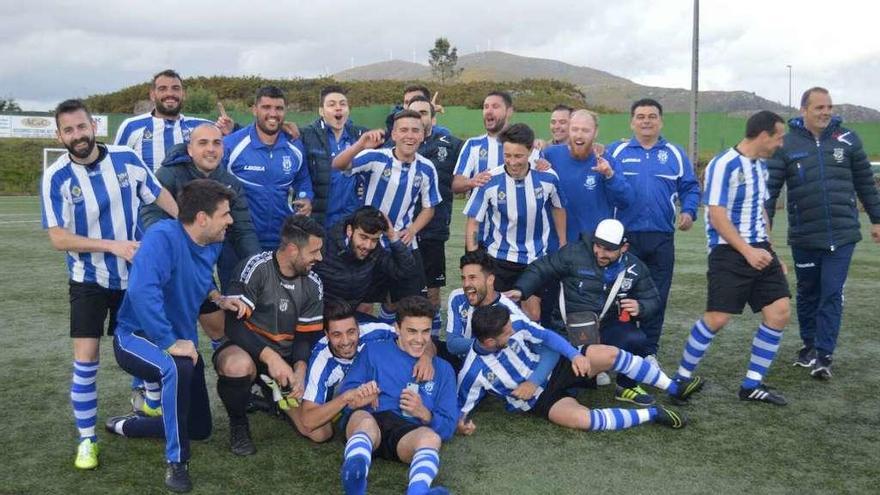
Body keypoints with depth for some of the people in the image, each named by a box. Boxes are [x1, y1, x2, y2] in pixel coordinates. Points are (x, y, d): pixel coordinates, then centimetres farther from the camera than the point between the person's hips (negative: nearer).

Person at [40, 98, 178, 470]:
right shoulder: (56, 178, -15)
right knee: (85, 358, -6)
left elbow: (161, 197, 3)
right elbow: (58, 238, -19)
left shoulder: (126, 158, -9)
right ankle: (87, 439, 8)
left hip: (134, 275, 3)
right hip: (89, 280, -2)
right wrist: (112, 245, -27)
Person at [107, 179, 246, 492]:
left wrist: (220, 300, 0)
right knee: (178, 369, -42)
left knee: (200, 428, 13)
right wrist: (170, 343, -39)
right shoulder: (163, 236, -27)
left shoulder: (213, 244, -3)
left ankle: (125, 426, 36)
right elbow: (142, 291, -40)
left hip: (183, 341, 8)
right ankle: (176, 462, -24)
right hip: (137, 337, -8)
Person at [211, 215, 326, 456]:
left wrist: (300, 369, -17)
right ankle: (238, 424, -9)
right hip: (246, 347, -5)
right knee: (238, 365, -42)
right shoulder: (255, 268, -16)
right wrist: (270, 357, -32)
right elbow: (233, 324, -22)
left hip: (286, 355, 5)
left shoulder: (313, 284, 2)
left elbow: (308, 336, 4)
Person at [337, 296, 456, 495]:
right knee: (364, 421, -37)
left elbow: (448, 427, 18)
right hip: (366, 421, -1)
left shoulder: (442, 369, 24)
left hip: (408, 434, 1)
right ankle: (354, 475, -67)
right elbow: (344, 393, 12)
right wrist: (358, 398, -13)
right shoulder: (374, 351, 22)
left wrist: (424, 414, -4)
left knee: (431, 437, -34)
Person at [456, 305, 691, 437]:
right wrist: (461, 423, -32)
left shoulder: (515, 326, -15)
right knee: (581, 419, -33)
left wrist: (575, 355, -17)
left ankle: (674, 388, -2)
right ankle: (653, 413, -18)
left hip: (555, 368, 4)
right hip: (541, 399, -4)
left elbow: (546, 336, -3)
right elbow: (460, 408, -11)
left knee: (608, 353, -19)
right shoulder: (473, 372, -22)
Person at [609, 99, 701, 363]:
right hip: (624, 237, -2)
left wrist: (689, 211, -5)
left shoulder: (675, 153, 10)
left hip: (662, 238, 2)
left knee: (657, 297, 7)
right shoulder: (616, 151, 5)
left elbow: (690, 187, 11)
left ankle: (649, 351, 19)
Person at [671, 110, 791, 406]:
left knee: (779, 313, 0)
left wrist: (768, 250, 20)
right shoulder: (724, 165, -12)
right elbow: (717, 216, -16)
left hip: (759, 250, 8)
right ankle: (682, 378, 8)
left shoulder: (761, 165, 14)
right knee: (717, 318, -11)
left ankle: (752, 385, 12)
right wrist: (747, 252, -20)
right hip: (729, 252, -8)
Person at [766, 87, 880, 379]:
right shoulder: (786, 145, -4)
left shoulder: (847, 140, 2)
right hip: (804, 236, 0)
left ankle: (823, 355, 2)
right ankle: (809, 346, 31)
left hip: (842, 234, 0)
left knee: (832, 295, -4)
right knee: (808, 294, 14)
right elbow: (770, 187, -5)